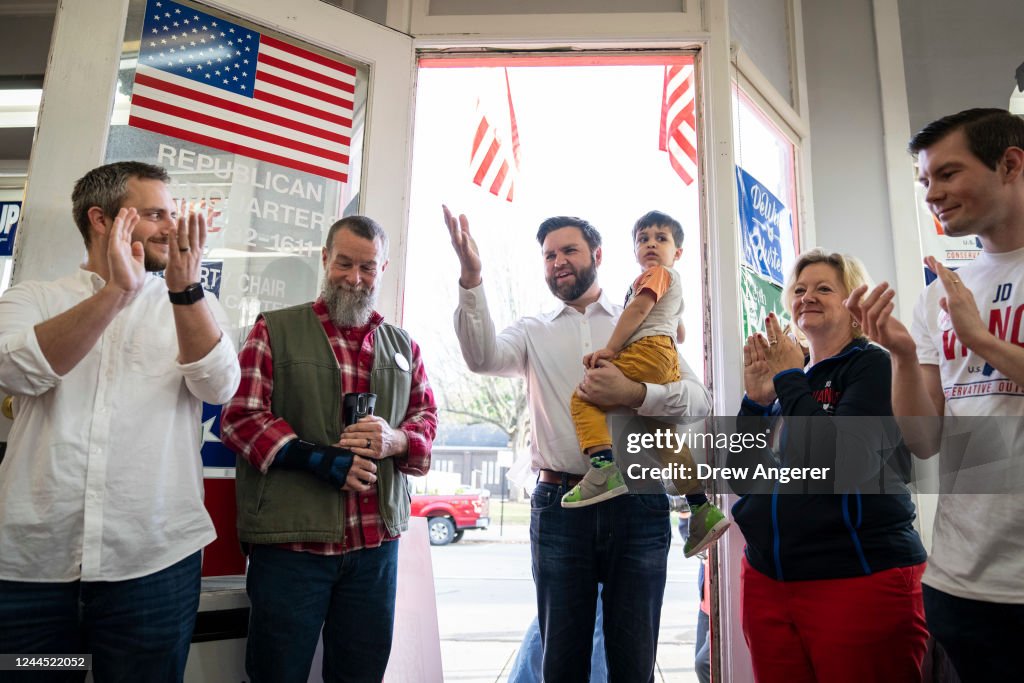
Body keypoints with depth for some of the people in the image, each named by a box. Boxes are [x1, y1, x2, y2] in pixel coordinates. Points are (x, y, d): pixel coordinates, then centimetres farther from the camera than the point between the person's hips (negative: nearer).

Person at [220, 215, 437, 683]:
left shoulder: (402, 346, 13)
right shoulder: (275, 331, 1)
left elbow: (427, 417, 13)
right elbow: (240, 417, -6)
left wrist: (395, 441, -11)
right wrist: (322, 460, -17)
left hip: (376, 542, 4)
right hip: (290, 541, -3)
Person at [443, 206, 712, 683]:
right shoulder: (534, 331, 10)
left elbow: (700, 401, 0)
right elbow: (483, 357, -12)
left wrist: (634, 393, -16)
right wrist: (471, 279, -24)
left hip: (638, 505, 0)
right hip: (560, 505, 0)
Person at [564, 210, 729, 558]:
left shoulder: (656, 273, 6)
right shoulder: (673, 282, 36)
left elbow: (638, 310, -9)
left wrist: (610, 347, -13)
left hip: (649, 348, -10)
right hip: (669, 360, 10)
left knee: (584, 396, -18)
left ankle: (603, 466, -37)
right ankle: (703, 509, 15)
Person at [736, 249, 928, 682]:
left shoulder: (874, 366, -6)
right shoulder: (785, 377, 10)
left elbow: (842, 460, -23)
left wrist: (789, 380, -14)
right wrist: (755, 401, -7)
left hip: (860, 578, -6)